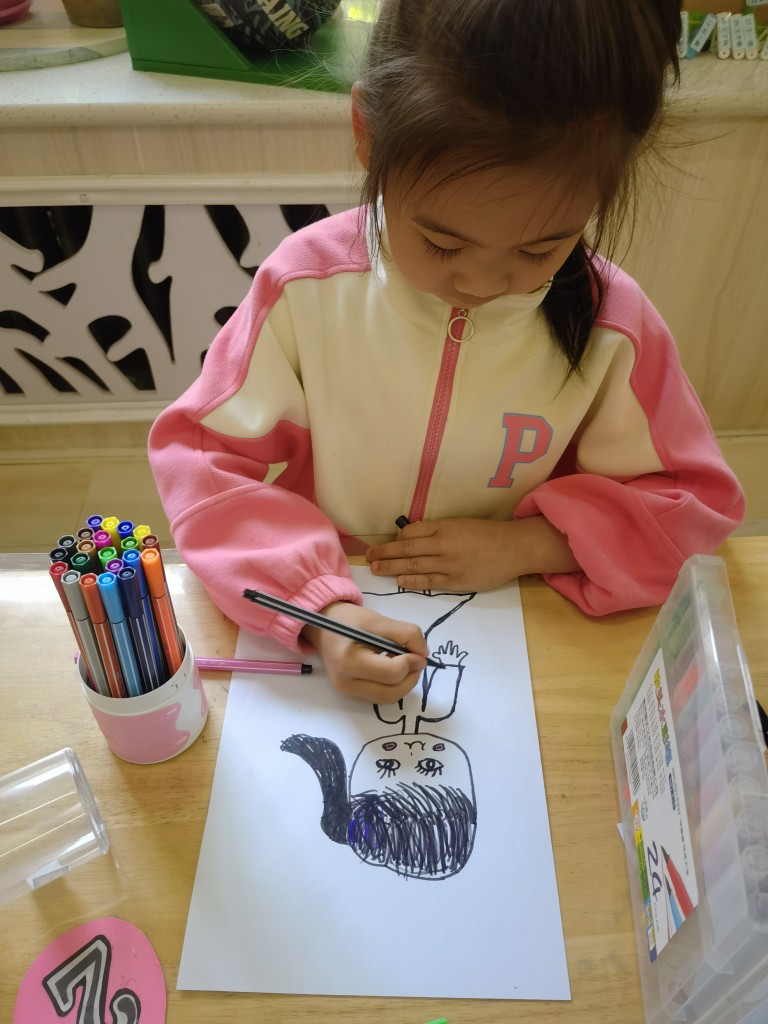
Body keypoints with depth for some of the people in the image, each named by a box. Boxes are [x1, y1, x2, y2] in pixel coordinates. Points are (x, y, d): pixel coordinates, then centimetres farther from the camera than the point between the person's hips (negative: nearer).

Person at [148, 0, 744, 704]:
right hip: (326, 628, 1)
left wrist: (529, 543, -16)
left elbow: (696, 501, -1)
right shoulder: (306, 287, -14)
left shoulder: (611, 325, -12)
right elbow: (201, 455, -10)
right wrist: (317, 608, -25)